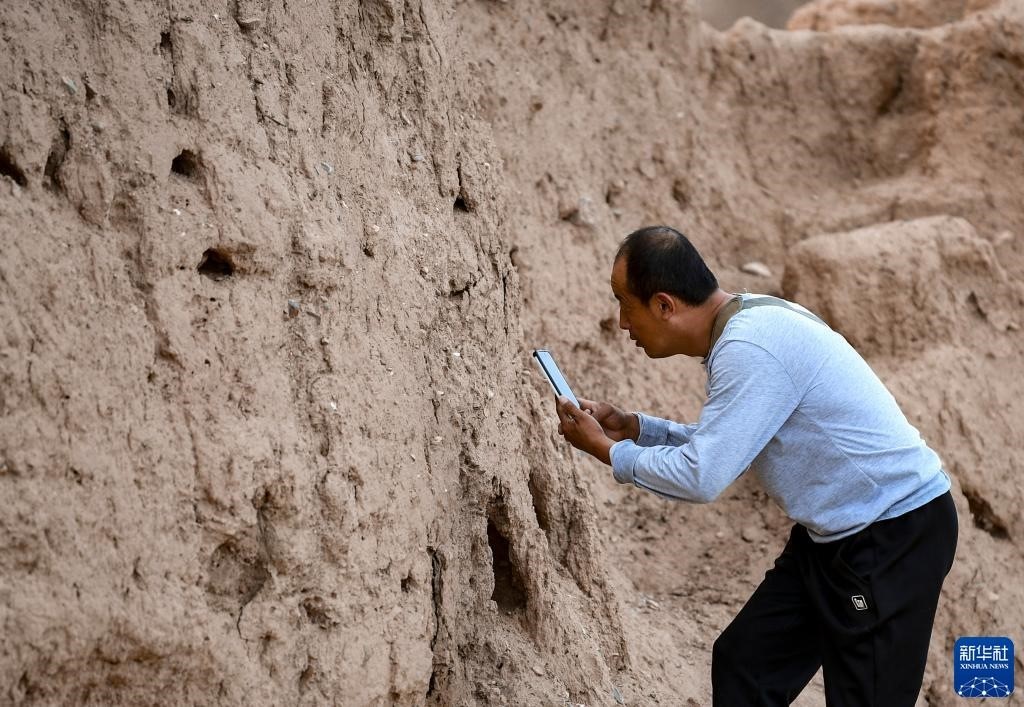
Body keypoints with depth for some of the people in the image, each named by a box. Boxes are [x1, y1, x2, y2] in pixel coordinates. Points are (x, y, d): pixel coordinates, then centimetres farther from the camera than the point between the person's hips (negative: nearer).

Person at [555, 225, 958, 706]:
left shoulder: (750, 349, -25)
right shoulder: (748, 322, 4)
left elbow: (700, 477, -24)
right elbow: (723, 445, 16)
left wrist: (608, 450, -10)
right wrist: (634, 427, 8)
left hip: (894, 538, -10)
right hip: (833, 533, 10)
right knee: (744, 663, 12)